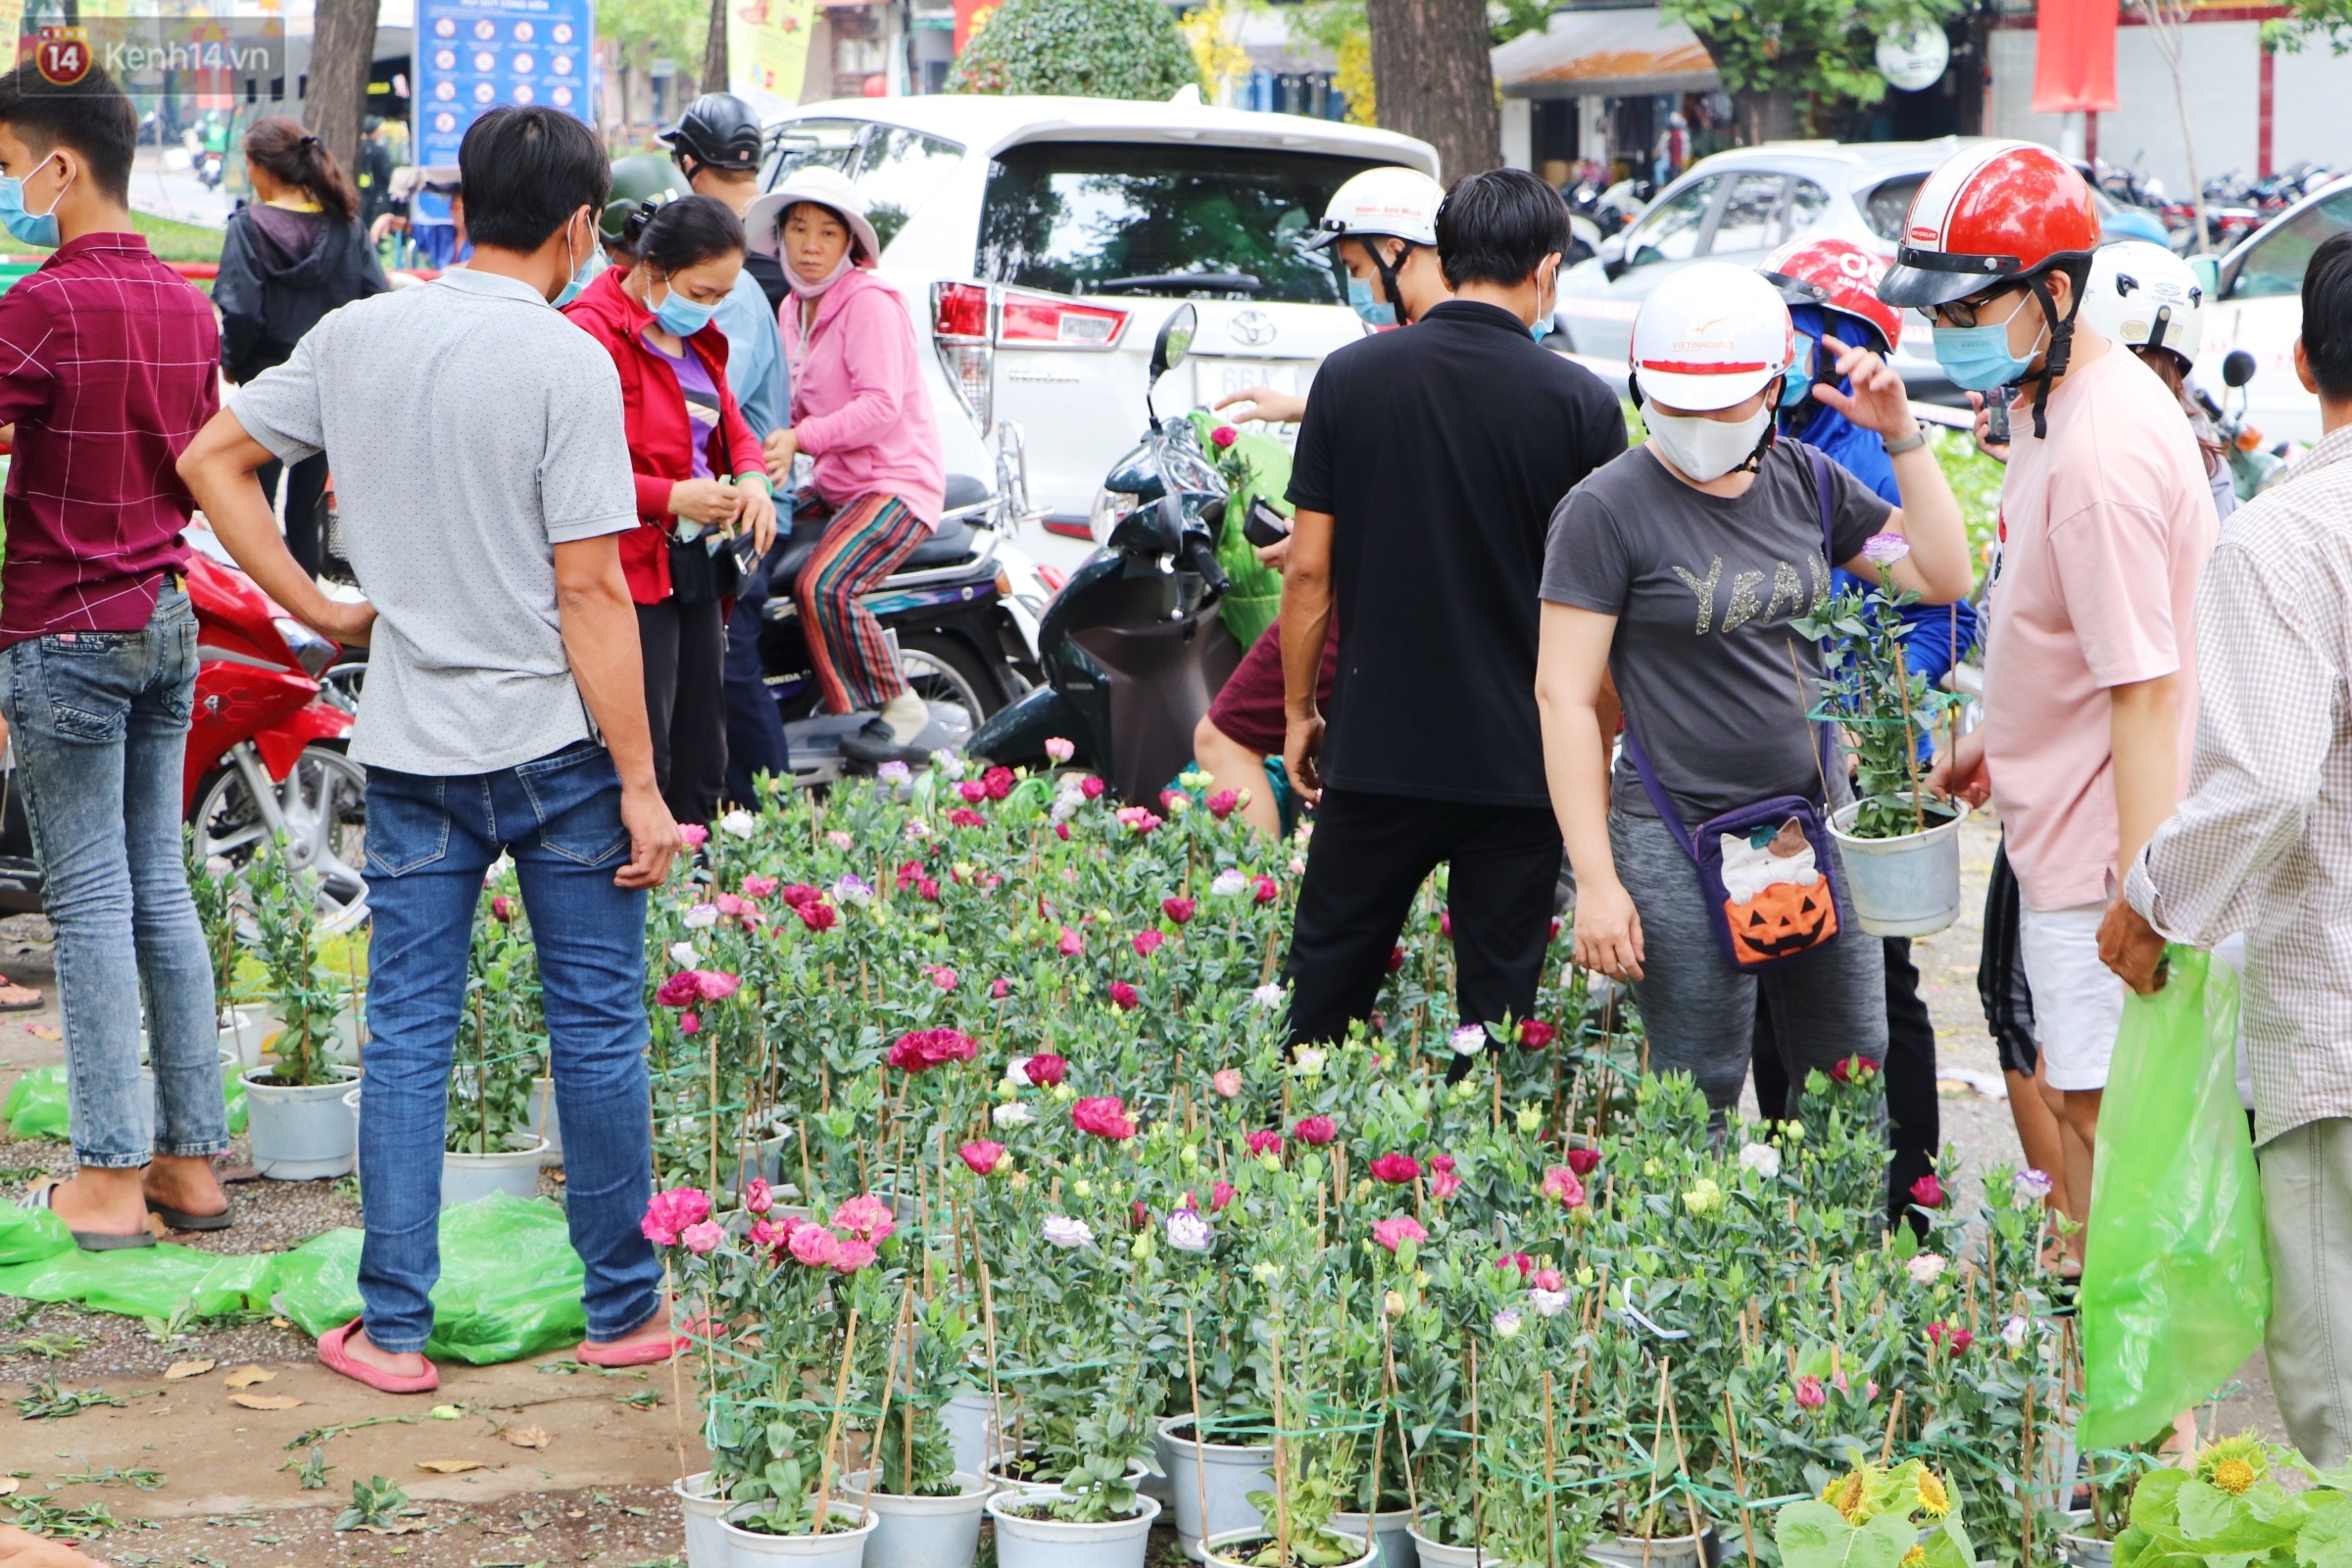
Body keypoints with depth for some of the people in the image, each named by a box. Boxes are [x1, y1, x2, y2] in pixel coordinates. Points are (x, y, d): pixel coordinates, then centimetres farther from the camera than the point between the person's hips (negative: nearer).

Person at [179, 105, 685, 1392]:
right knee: (595, 1024, 8)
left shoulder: (356, 336, 2)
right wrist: (641, 786, -11)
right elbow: (590, 590, -16)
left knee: (407, 1032, 9)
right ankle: (624, 1311, 17)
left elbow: (211, 457, 10)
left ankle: (392, 1330, 11)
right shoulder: (568, 362, -14)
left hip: (410, 747, 4)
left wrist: (317, 610, 11)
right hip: (555, 749, -4)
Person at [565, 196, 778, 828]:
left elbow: (729, 420, 25)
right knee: (640, 767, -11)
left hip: (696, 565, 9)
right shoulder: (592, 332, -14)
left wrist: (751, 477, 2)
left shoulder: (696, 338, 15)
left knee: (702, 765, 12)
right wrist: (670, 499, -23)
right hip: (630, 571, -9)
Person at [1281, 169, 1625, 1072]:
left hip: (1375, 750, 1)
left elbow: (1310, 569, -1)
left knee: (1326, 987, 14)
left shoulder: (1351, 377, -3)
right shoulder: (1581, 404, -7)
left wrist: (1299, 709, 11)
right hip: (1521, 758, -1)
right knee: (1497, 1007, 6)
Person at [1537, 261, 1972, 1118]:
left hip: (1821, 826, 5)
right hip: (1679, 845, -5)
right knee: (1698, 1104, -1)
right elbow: (1564, 696, -9)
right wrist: (1596, 880, -13)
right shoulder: (1606, 509, -8)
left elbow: (1944, 575, 9)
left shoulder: (1804, 480, 7)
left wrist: (1901, 434, -1)